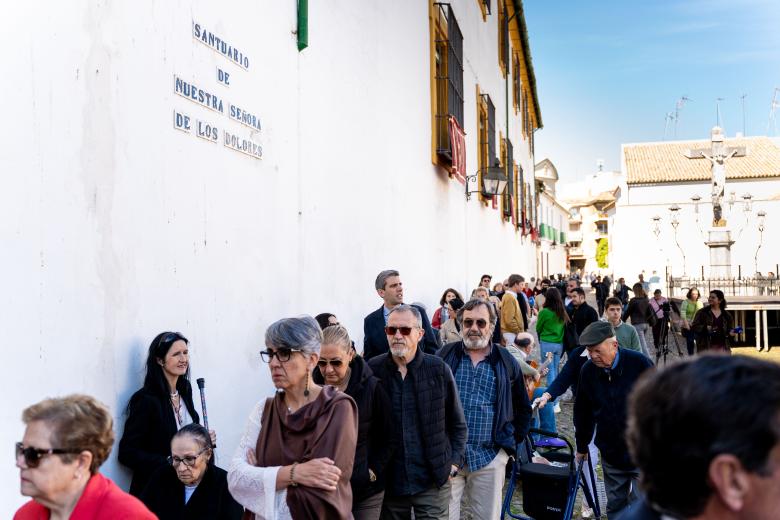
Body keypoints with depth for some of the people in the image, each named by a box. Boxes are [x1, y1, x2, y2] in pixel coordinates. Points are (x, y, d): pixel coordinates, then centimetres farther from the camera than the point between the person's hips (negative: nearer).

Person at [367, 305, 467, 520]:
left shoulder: (438, 369, -4)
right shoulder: (372, 370, -4)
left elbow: (457, 423, 5)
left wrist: (454, 462, -1)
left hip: (433, 482, -1)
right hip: (389, 481, 1)